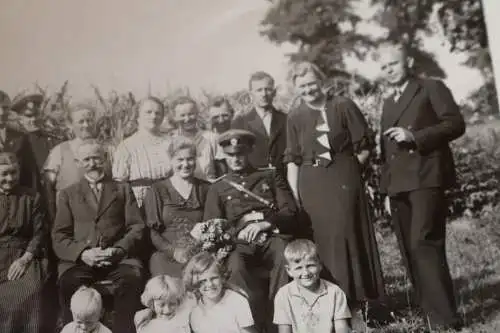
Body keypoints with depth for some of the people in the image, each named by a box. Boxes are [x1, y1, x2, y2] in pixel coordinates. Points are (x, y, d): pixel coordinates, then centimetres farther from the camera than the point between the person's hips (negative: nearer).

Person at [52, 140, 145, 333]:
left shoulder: (123, 190, 19)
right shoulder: (68, 194, 19)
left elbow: (136, 227, 9)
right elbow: (59, 236, 9)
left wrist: (118, 250, -11)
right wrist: (82, 253, -11)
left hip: (119, 257, 0)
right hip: (79, 258, 1)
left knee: (131, 279, -33)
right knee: (69, 283, -32)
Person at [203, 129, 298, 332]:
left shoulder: (271, 176, 22)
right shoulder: (217, 188, 23)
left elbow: (290, 212, 12)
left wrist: (265, 223, -8)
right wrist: (237, 231, -10)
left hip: (271, 236, 0)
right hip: (239, 242, 0)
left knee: (286, 258, -36)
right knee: (235, 267, -36)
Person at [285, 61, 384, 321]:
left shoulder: (343, 106, -2)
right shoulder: (294, 117, 6)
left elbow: (364, 146, 0)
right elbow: (292, 160, 5)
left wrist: (346, 170, -1)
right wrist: (294, 194, -1)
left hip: (343, 181, -2)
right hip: (312, 185, 2)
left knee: (347, 236, 0)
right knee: (322, 241, 5)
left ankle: (355, 300, 12)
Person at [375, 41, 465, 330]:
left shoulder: (432, 88, 4)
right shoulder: (388, 102, 24)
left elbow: (456, 123, -7)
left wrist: (415, 136, -17)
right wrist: (386, 179, 14)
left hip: (426, 177, -7)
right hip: (397, 184, 7)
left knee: (424, 245, -17)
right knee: (410, 251, 6)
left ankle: (445, 316, -12)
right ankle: (428, 312, 14)